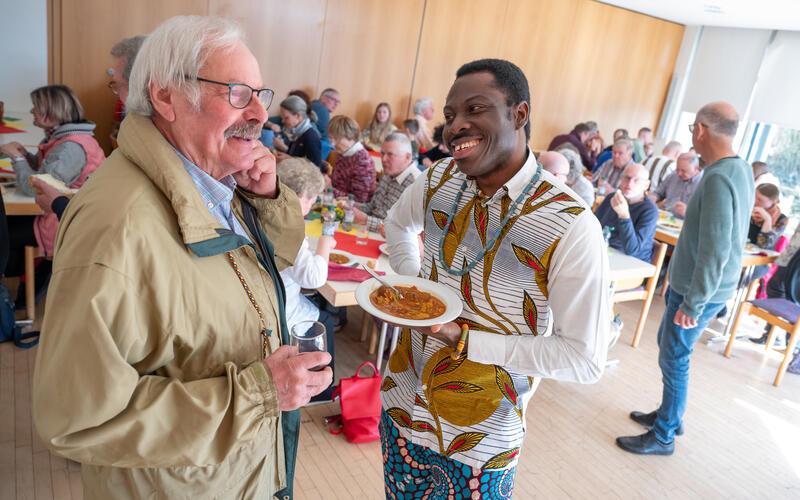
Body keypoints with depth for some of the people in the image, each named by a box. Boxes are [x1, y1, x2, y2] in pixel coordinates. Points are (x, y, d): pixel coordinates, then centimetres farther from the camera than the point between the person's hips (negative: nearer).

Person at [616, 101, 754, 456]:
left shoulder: (718, 178, -24)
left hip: (701, 290, -9)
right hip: (689, 281, 9)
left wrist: (693, 304, -21)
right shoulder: (740, 169, 5)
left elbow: (715, 251, -27)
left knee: (674, 360, 3)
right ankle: (669, 414, 38)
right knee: (668, 345, 21)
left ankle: (663, 436, 19)